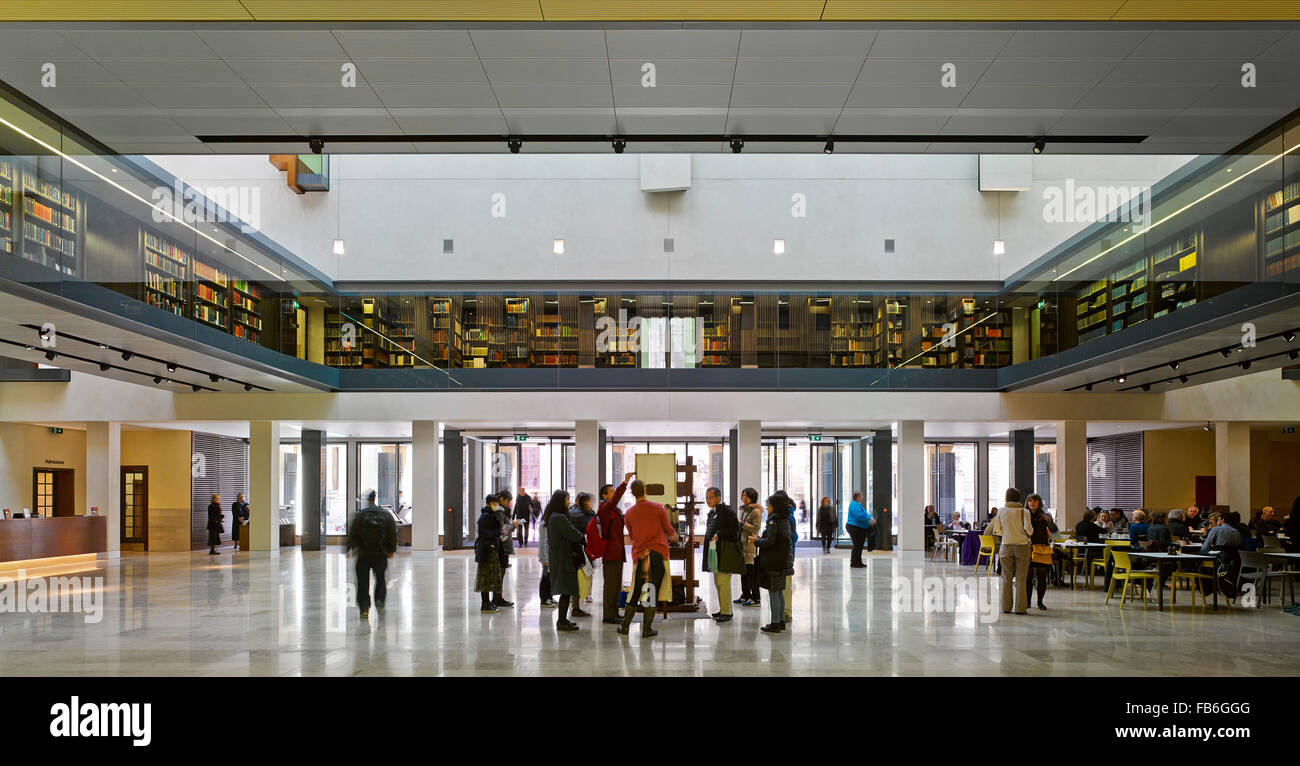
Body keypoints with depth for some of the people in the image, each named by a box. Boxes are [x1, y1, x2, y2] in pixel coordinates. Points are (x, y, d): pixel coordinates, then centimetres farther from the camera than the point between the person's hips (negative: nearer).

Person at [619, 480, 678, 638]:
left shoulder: (629, 514, 5)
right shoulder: (658, 508, 0)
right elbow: (669, 530, 8)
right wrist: (673, 537, 31)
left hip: (639, 554, 2)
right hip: (658, 553, -2)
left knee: (635, 591, 10)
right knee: (653, 591, 2)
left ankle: (625, 627, 13)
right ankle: (647, 629, 4)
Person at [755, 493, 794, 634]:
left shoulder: (774, 522, -17)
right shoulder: (785, 520, 11)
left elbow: (769, 541, -23)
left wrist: (756, 541, -5)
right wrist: (760, 540, 15)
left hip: (773, 562, -9)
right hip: (784, 562, 9)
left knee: (773, 592, -3)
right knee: (779, 592, 16)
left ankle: (775, 623, -1)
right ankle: (781, 621, 22)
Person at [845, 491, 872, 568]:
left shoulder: (858, 504, 19)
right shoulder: (854, 505, -15)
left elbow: (864, 514, 24)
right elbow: (859, 515, -26)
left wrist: (870, 518, 7)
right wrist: (869, 519, -19)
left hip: (860, 529, 11)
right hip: (854, 528, -11)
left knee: (860, 545, 13)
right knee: (857, 545, -9)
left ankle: (858, 562, 19)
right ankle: (853, 563, -6)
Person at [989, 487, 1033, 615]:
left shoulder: (1001, 511, 2)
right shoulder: (1023, 511, -5)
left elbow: (996, 531, 2)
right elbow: (1028, 528, -14)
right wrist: (1029, 534, 8)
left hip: (1006, 546, 2)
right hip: (1022, 546, -2)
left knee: (1007, 578, 8)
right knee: (1021, 579, 4)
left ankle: (1006, 607, 7)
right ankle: (1020, 608, 3)